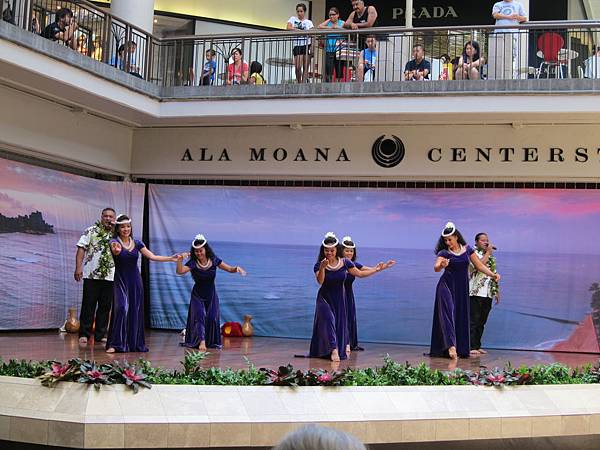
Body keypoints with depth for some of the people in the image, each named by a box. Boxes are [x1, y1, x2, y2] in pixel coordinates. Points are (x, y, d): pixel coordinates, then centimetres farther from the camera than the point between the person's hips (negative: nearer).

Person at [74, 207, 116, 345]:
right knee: (88, 305, 0)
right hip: (91, 275, -3)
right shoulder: (90, 231, 4)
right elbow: (81, 249, -2)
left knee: (105, 307, 6)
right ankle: (84, 334, 8)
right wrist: (78, 267, -10)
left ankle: (100, 335, 15)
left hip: (110, 276, 3)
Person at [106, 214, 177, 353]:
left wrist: (171, 258, -6)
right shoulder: (114, 242, -7)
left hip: (135, 281, 4)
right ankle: (114, 344, -12)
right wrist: (116, 250, -56)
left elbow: (152, 256, 3)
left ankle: (135, 343, 15)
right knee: (121, 309, -16)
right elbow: (115, 250, -31)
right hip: (120, 281, -4)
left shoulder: (137, 243, 5)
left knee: (135, 312, 5)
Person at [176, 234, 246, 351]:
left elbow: (229, 269, -5)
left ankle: (212, 342, 18)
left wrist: (236, 269, -26)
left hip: (211, 295, 2)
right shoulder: (193, 263, -19)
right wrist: (179, 260, -51)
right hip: (198, 296, -2)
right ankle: (201, 341, -20)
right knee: (199, 316, -17)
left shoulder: (213, 260, -11)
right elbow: (180, 271, -34)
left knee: (212, 318, 3)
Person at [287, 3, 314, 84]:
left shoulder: (309, 22, 11)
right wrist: (300, 30, -11)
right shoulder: (293, 19, 13)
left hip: (307, 45, 1)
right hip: (297, 45, 0)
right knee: (297, 67, -12)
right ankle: (299, 83, 4)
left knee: (305, 67, -3)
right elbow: (288, 27, -5)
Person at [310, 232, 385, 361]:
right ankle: (333, 350, -24)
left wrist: (376, 269, -4)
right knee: (328, 319, -21)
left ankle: (344, 346, 28)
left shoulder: (344, 262, -8)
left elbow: (360, 274, 1)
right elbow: (320, 281, -31)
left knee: (340, 323, 9)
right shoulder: (319, 265, -15)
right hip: (325, 298, -3)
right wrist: (322, 268, -47)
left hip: (340, 299, 3)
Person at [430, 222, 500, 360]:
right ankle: (451, 346, -26)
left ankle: (461, 349, 11)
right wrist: (442, 265, -44)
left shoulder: (467, 249, 5)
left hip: (462, 288, 4)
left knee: (461, 317, 5)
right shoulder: (444, 253, -6)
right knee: (448, 312, -17)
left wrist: (492, 274, -6)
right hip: (447, 286, -4)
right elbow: (436, 268, -22)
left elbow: (479, 265, 7)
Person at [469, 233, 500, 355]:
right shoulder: (473, 253, -2)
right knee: (474, 321, -9)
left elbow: (494, 274, 24)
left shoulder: (491, 257, 21)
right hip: (476, 293, -7)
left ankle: (477, 346, 13)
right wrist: (488, 253, -12)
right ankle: (471, 347, -9)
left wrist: (497, 291, 19)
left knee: (482, 322, 9)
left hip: (488, 294, 7)